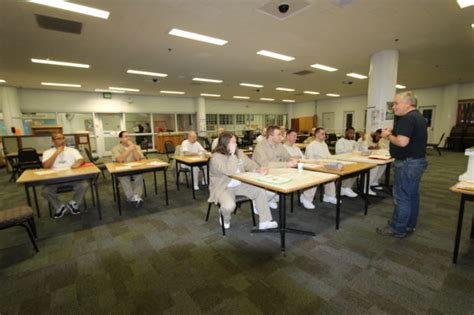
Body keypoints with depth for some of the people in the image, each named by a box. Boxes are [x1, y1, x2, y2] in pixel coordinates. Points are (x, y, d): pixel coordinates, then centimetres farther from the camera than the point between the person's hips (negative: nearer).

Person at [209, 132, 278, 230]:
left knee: (260, 190, -9)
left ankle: (264, 221, 1)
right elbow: (230, 171, -31)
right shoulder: (216, 157, -19)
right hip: (222, 188, -6)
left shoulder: (238, 152, 4)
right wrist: (232, 153, -27)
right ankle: (225, 219, 7)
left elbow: (249, 164, 6)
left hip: (239, 185, 7)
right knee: (229, 206, -34)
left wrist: (259, 169, -16)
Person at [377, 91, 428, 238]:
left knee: (402, 197, -2)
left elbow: (402, 142, -28)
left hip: (408, 162, -11)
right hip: (418, 160, 11)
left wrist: (388, 135, -11)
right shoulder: (418, 117, 15)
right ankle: (409, 226, 28)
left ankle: (398, 229, 8)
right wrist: (393, 133, 10)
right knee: (412, 195, 16)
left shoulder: (407, 118, -19)